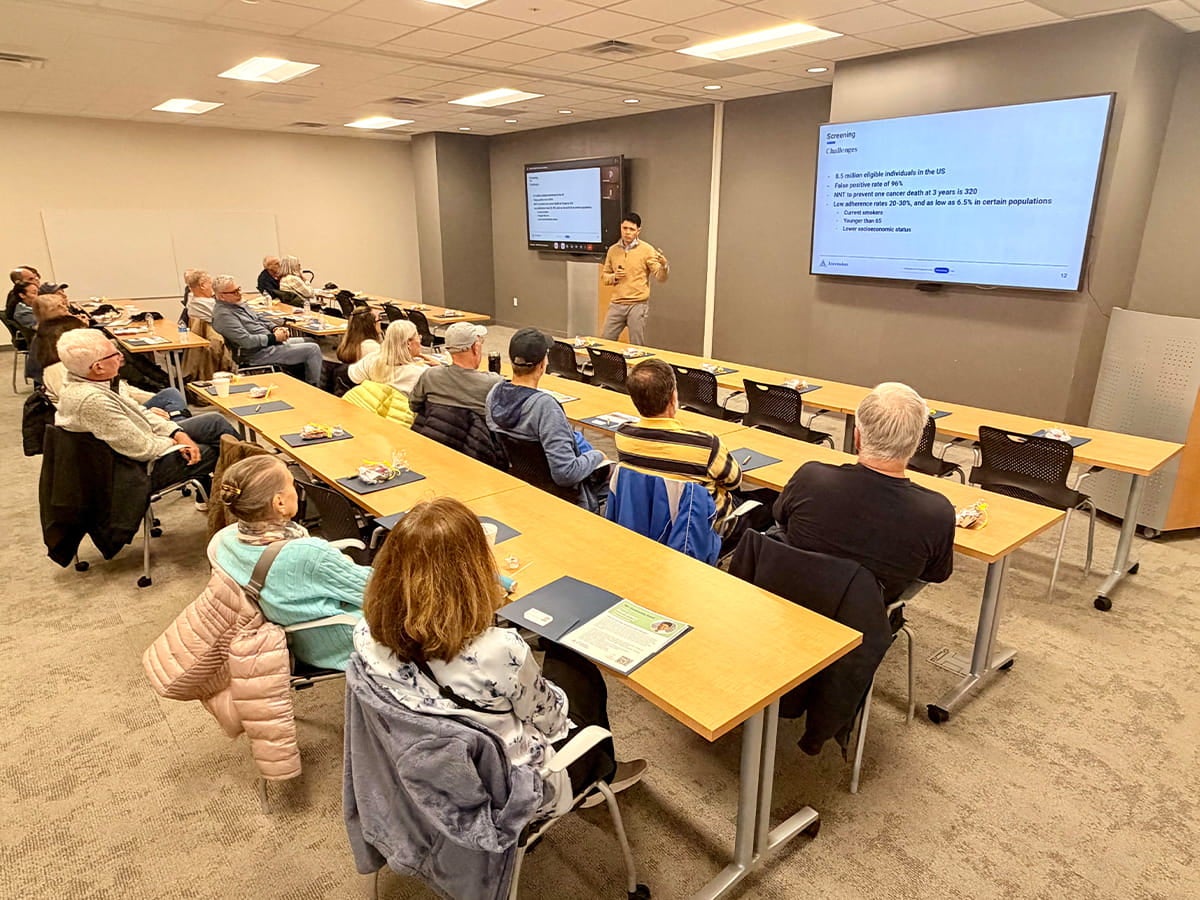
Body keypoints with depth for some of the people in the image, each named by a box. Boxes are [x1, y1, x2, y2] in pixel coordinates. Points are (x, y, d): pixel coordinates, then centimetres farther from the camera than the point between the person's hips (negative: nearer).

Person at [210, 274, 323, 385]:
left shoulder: (237, 304, 11)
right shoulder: (223, 315, -21)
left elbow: (259, 319, 21)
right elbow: (246, 341, -27)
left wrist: (275, 329, 2)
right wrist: (274, 338, -18)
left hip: (268, 342, 11)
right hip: (259, 353, -11)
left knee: (308, 342, 16)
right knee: (313, 350, -12)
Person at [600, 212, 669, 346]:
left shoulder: (646, 250, -4)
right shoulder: (613, 250, 7)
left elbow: (660, 276, -9)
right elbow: (604, 275, 15)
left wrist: (664, 265, -30)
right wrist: (614, 277, -7)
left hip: (638, 305, -4)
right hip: (616, 304, 4)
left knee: (637, 346, 3)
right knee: (606, 342, 7)